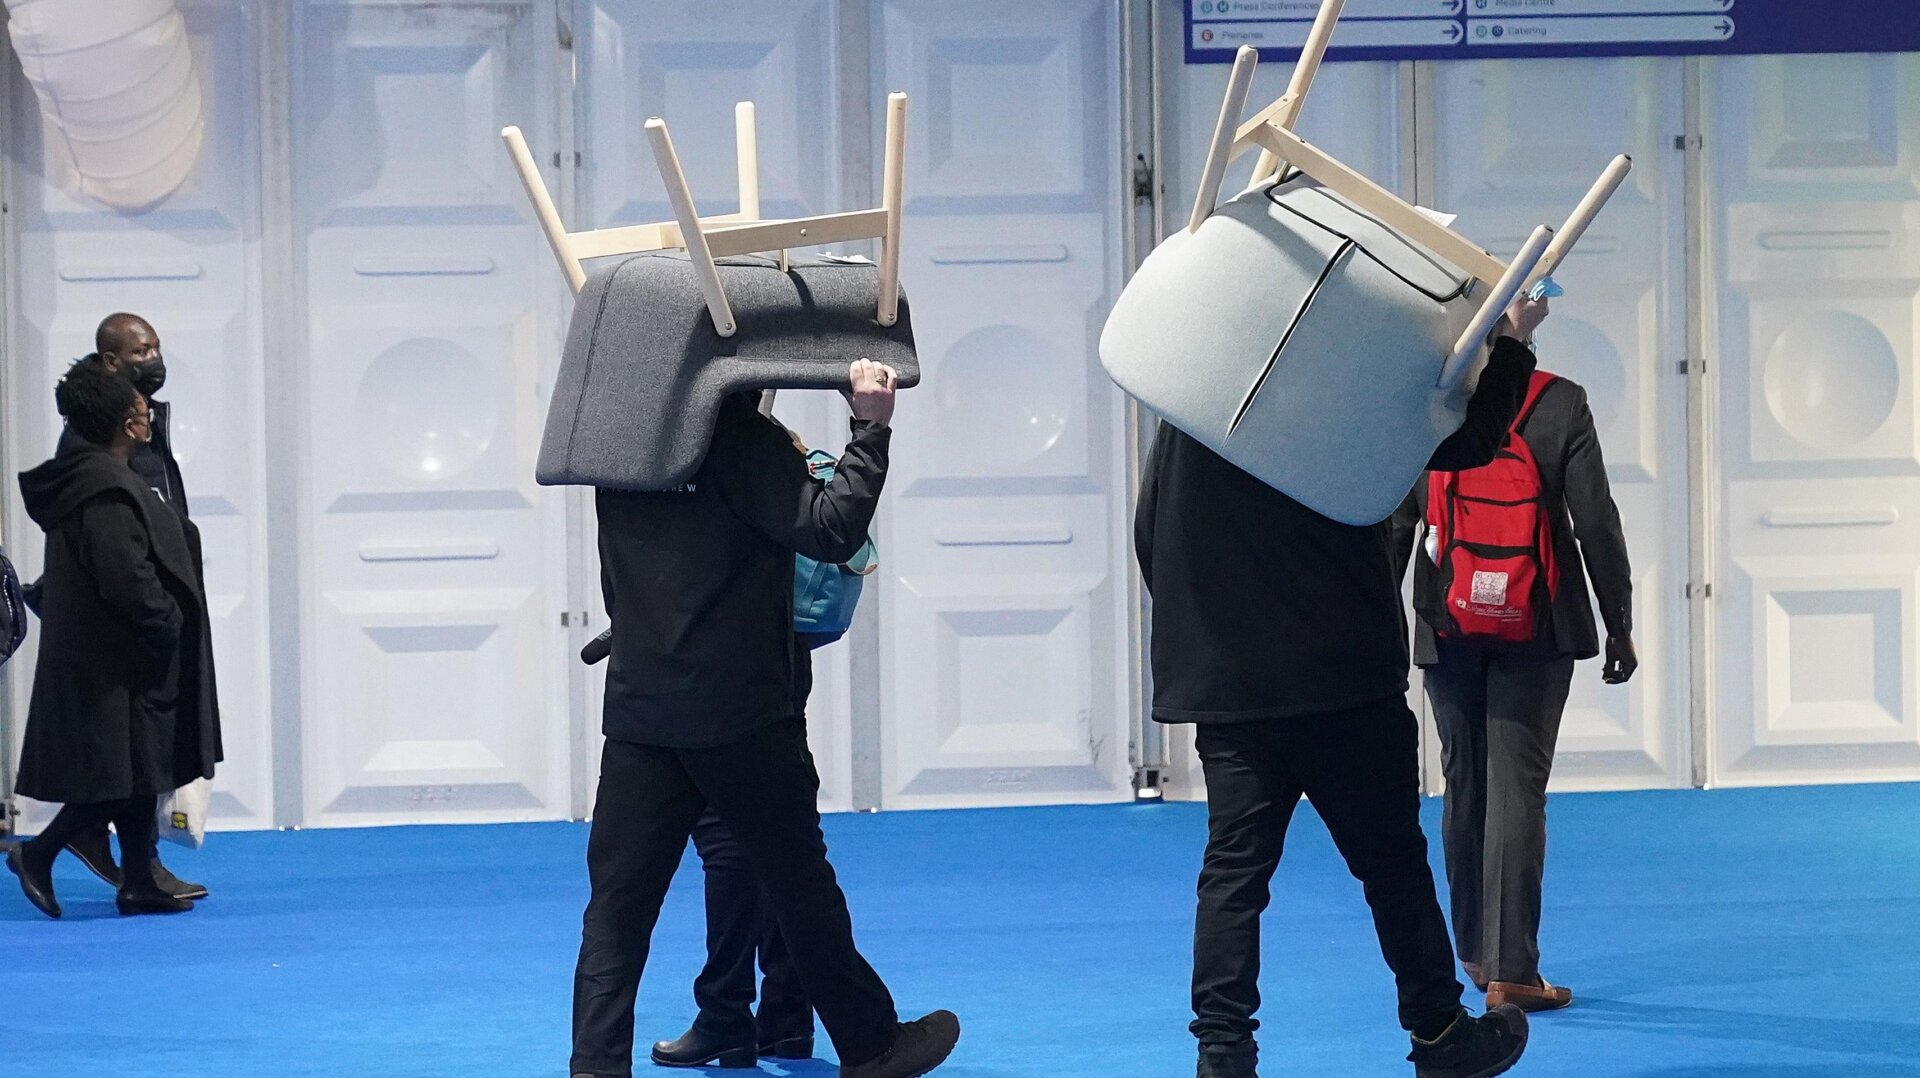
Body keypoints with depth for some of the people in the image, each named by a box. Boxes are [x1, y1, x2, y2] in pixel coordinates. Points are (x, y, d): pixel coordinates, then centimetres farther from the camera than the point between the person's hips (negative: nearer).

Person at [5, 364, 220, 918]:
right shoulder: (109, 492, -22)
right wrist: (168, 625, -12)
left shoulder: (79, 479, 10)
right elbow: (127, 579, -27)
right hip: (118, 664, -10)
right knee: (127, 771, -4)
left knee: (138, 772, 12)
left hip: (101, 659, 10)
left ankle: (139, 883, 15)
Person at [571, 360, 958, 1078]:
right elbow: (829, 530, -20)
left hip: (638, 708, 5)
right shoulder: (744, 438, -11)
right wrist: (871, 431, -19)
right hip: (739, 710, -5)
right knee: (799, 881, 8)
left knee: (619, 896, 3)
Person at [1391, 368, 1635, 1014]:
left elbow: (1394, 528, -1)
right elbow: (1596, 523, -8)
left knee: (1464, 784, 15)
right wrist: (1619, 625, 1)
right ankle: (1510, 972, -7)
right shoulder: (1561, 404, -9)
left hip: (1448, 630, 2)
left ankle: (1475, 951, 26)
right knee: (1518, 787, -2)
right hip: (1539, 629, -2)